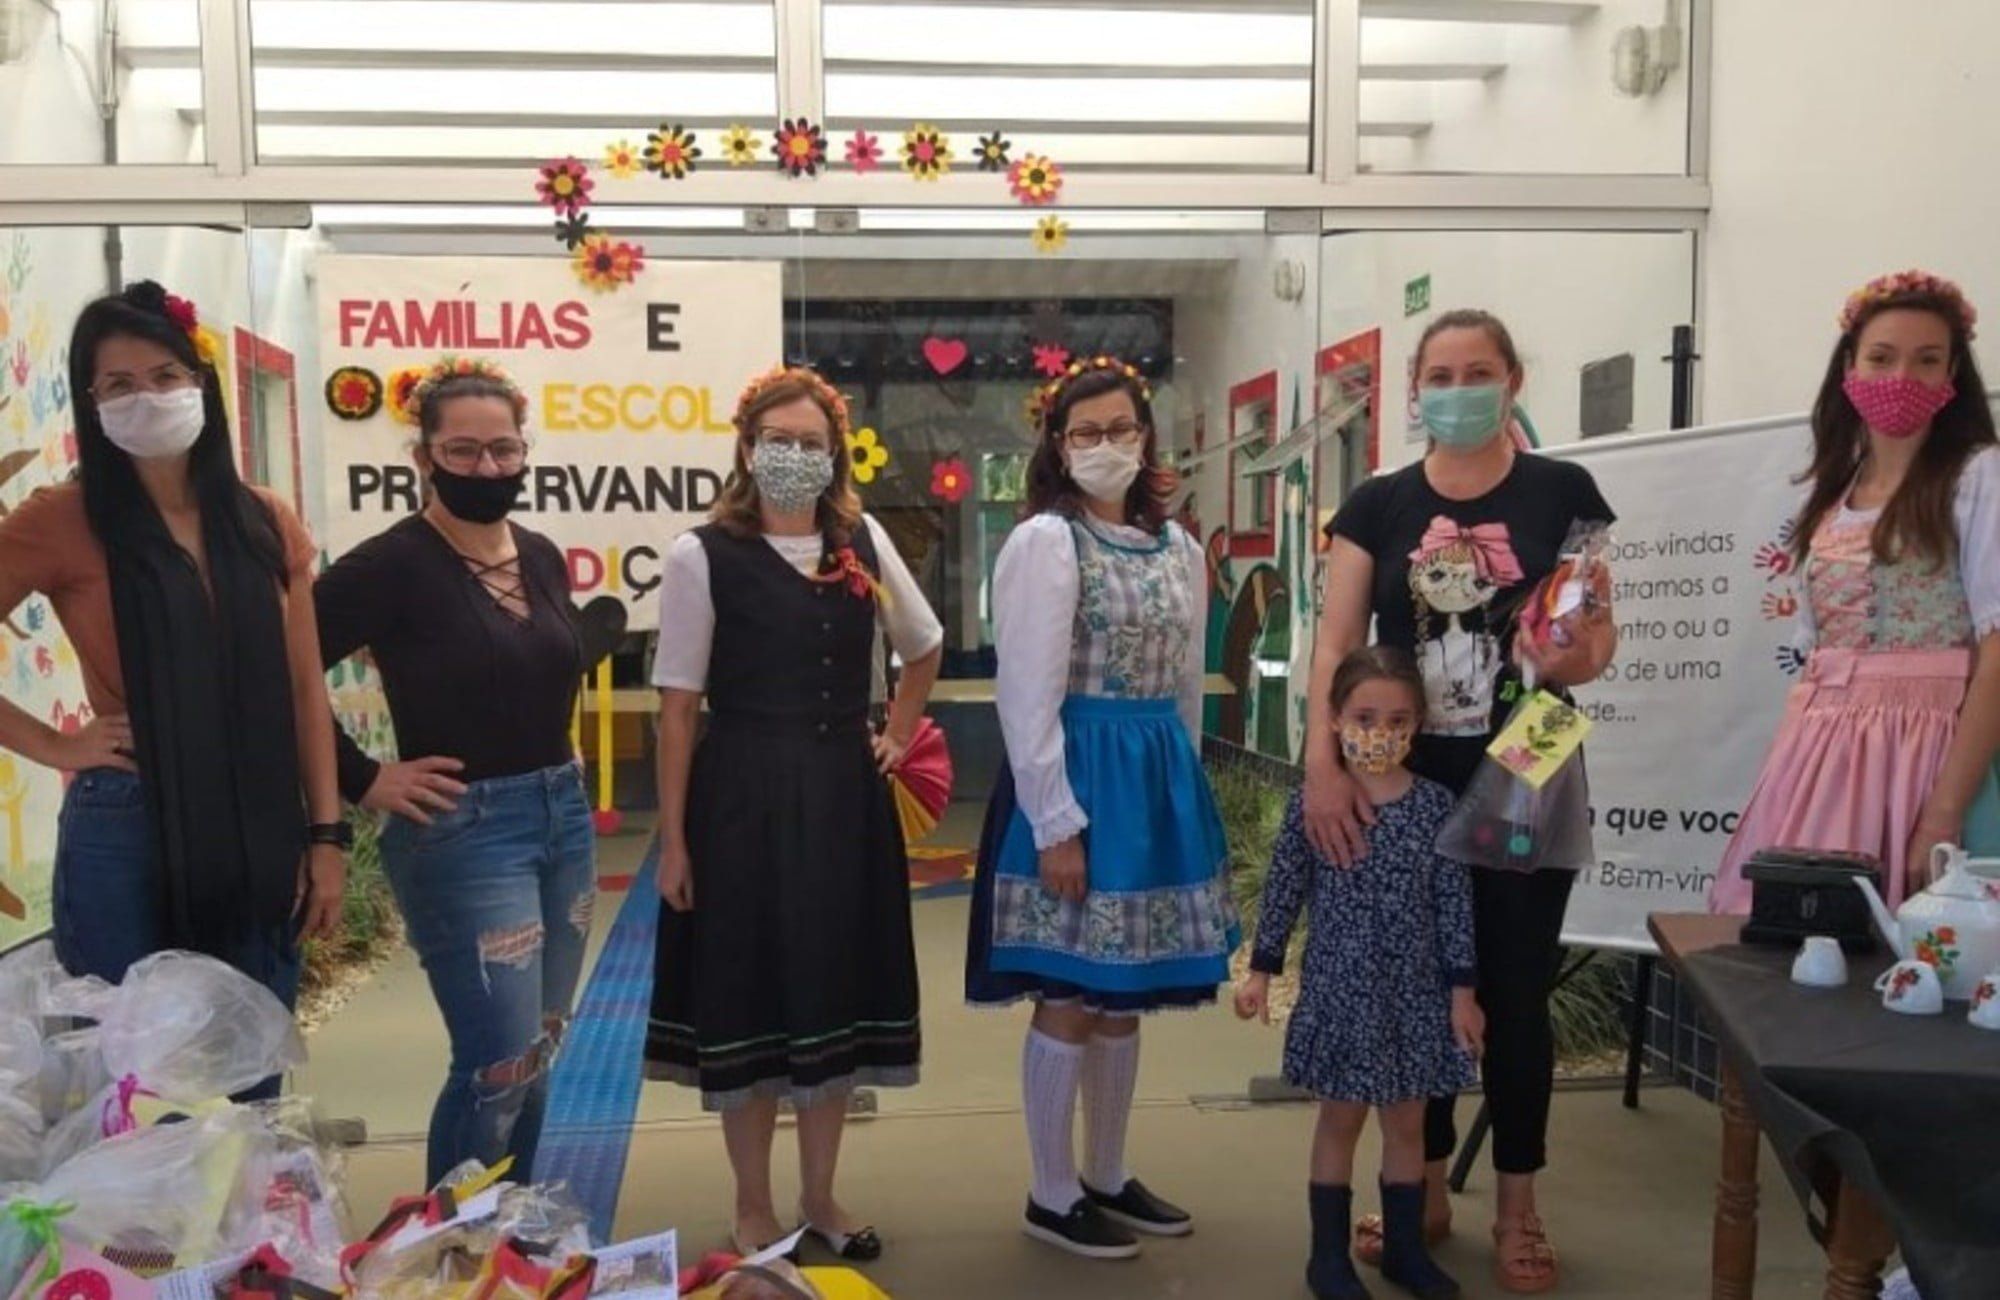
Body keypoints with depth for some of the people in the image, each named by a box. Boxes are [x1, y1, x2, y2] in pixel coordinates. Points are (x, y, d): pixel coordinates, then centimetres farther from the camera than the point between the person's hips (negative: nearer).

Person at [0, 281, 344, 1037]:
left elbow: (304, 691, 7)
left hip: (261, 838, 3)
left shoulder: (266, 521, 6)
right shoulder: (61, 521, -4)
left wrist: (326, 836, 4)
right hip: (126, 835, -3)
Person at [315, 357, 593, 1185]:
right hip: (462, 832, -7)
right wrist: (364, 781, -15)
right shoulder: (392, 564, -12)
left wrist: (557, 767, 11)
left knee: (537, 1057, 15)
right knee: (500, 1067, -5)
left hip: (564, 818, 7)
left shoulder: (543, 557, 9)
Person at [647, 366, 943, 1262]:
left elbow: (925, 648, 20)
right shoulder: (703, 556, -7)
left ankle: (821, 1199, 30)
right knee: (748, 996, 7)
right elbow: (678, 708, -8)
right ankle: (754, 1209, 26)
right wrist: (674, 839, -9)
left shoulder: (864, 542, 5)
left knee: (836, 993, 12)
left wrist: (896, 736, 10)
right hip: (743, 801, -4)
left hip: (845, 799, 4)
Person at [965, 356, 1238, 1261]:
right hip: (1075, 778, -7)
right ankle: (1052, 1197, 18)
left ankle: (1108, 1177, 31)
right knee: (1070, 998, 2)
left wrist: (1176, 789, 14)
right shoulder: (1045, 542, -9)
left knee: (1126, 996, 15)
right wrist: (1057, 825, -17)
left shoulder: (1178, 549, 12)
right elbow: (1029, 699, -15)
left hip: (1159, 781, 7)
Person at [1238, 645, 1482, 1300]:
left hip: (1415, 992, 2)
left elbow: (1454, 903, -1)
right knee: (1340, 1120, 10)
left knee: (1407, 1122, 15)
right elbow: (1284, 890, -2)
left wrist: (1462, 990, -1)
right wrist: (1261, 970, 1)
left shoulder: (1436, 804, -5)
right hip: (1340, 988, -2)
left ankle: (1405, 1248, 31)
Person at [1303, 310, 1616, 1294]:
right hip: (1407, 784, 2)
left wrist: (1574, 658, -24)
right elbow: (1336, 643, -5)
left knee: (1515, 991, 7)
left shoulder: (1560, 491, -1)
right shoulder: (1378, 505, 2)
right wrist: (1321, 763, -17)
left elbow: (1599, 634, 0)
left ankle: (1517, 1205, 25)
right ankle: (1423, 1189, 29)